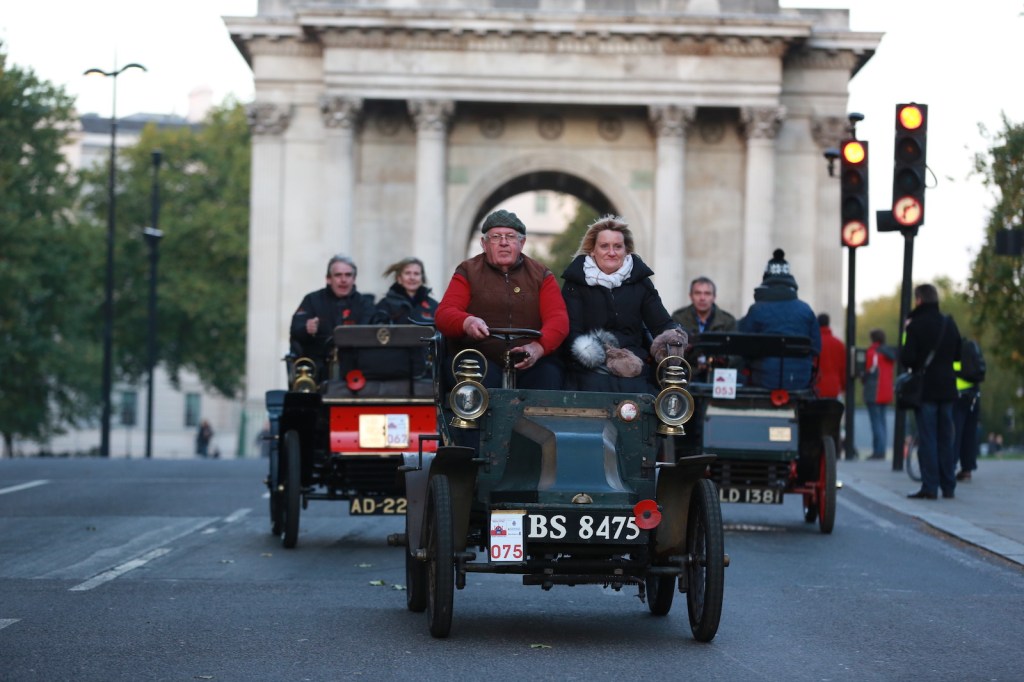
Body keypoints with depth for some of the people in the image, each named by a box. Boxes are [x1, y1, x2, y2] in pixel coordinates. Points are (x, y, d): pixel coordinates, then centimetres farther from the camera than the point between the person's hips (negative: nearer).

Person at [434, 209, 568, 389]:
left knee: (548, 375, -31)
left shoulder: (541, 275, 17)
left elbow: (558, 319, 3)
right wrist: (467, 322, -23)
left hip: (531, 363, 2)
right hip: (482, 358, -2)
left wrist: (538, 347, -19)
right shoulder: (468, 272, 15)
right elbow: (444, 314, 3)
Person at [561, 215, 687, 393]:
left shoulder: (640, 281, 17)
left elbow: (663, 323, 12)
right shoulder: (575, 282, 8)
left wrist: (673, 335, -15)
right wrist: (608, 356, -18)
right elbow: (571, 334, -1)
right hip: (591, 373, -2)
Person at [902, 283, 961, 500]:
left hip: (925, 390, -5)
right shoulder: (949, 324, 9)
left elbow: (907, 358, -16)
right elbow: (958, 355, 15)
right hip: (947, 388, 5)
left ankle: (929, 487, -9)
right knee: (945, 439, 11)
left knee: (927, 439, -5)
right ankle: (948, 486, 13)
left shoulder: (915, 325, -10)